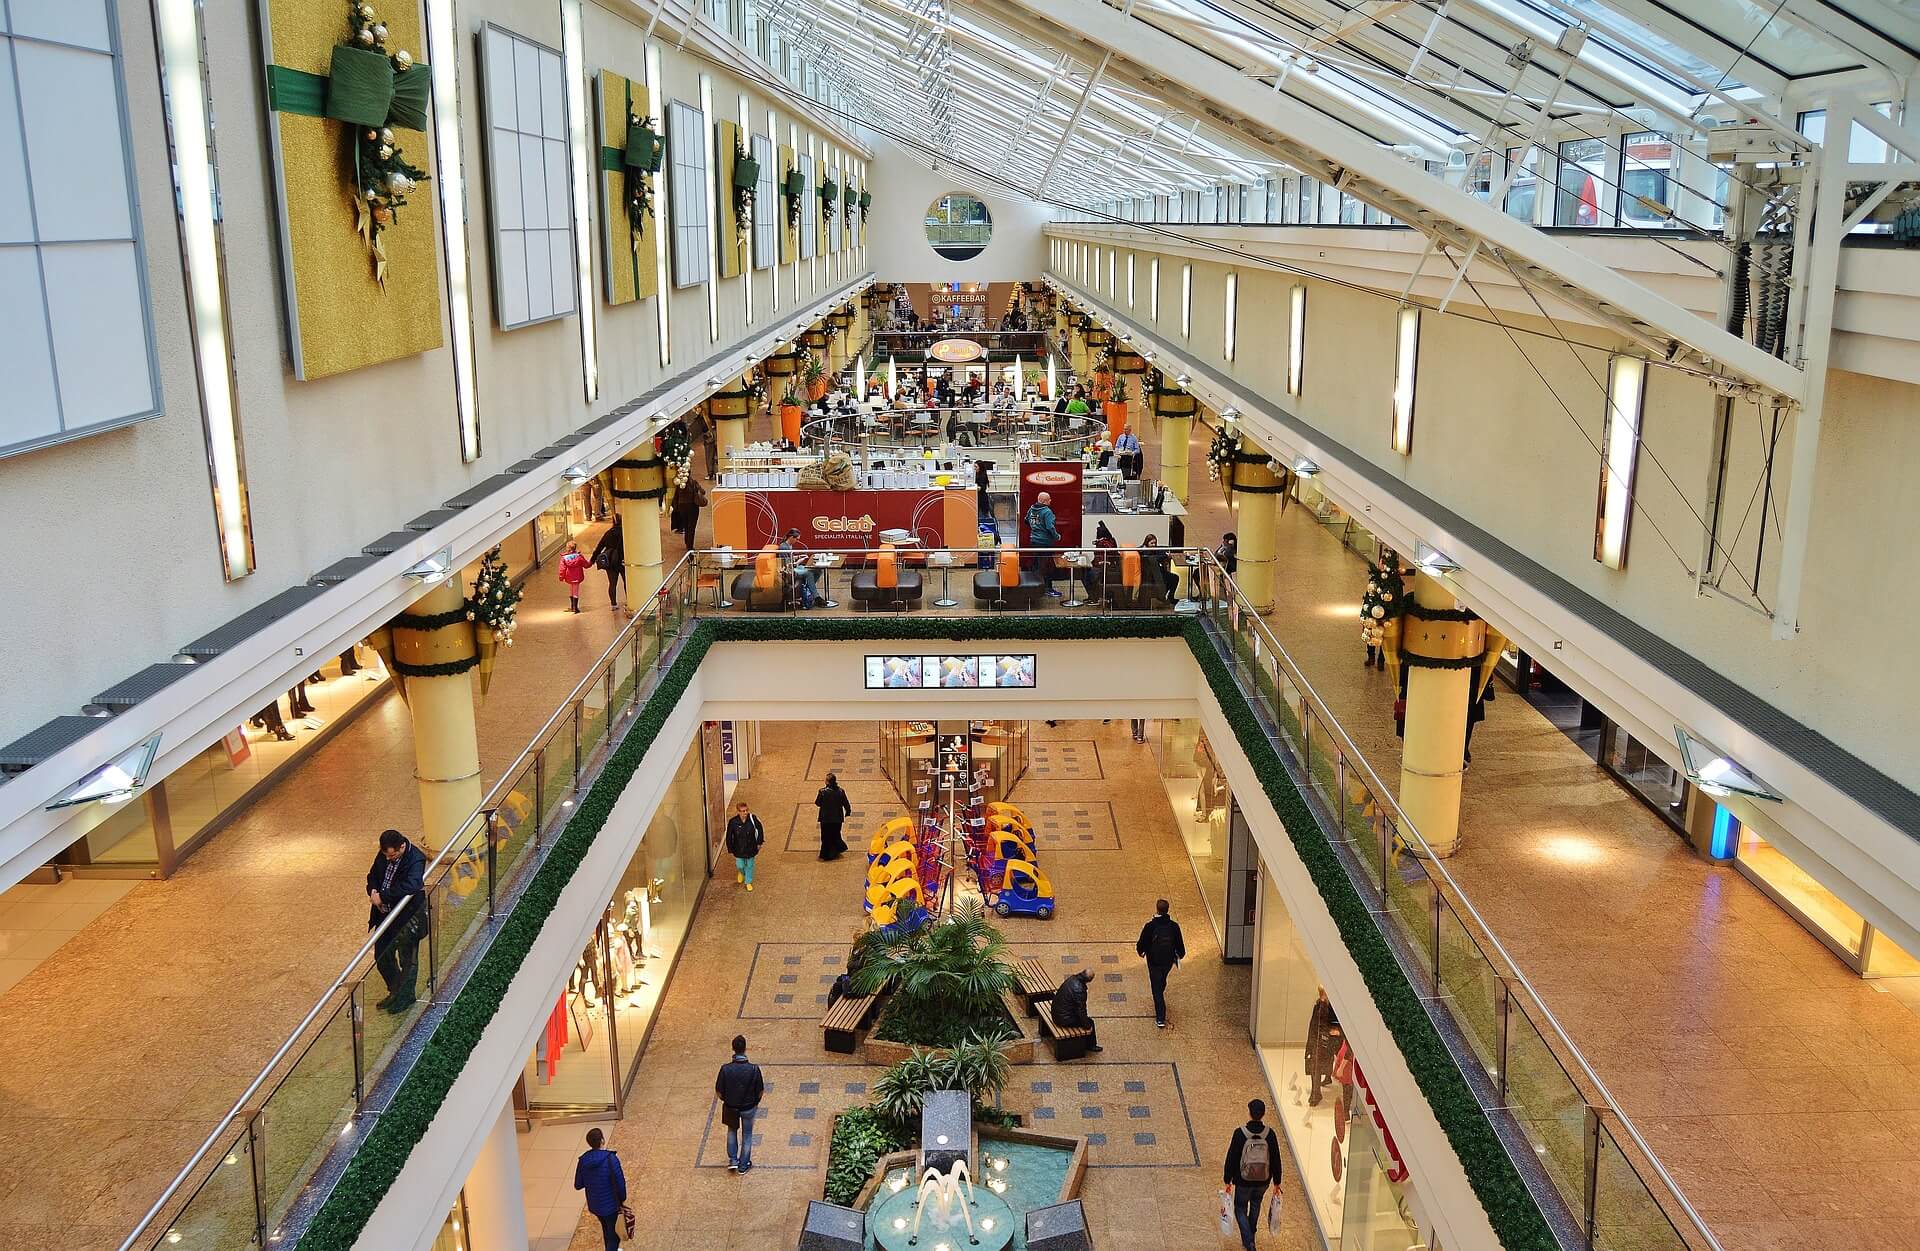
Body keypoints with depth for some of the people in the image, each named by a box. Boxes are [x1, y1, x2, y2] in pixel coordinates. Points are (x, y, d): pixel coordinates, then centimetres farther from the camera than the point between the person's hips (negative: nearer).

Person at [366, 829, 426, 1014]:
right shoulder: (383, 855, -2)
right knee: (382, 957, 17)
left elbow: (411, 885, -40)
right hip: (385, 915, 7)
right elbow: (373, 875, 13)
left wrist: (383, 896, -33)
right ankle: (395, 992, 38)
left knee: (408, 960, 9)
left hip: (407, 918, -7)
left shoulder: (416, 860, -24)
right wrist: (373, 891, -9)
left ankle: (405, 997, 29)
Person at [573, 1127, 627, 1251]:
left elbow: (578, 1185, -1)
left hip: (594, 1205, 6)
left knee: (606, 1229, 30)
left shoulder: (583, 1160, -11)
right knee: (614, 1235, 13)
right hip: (611, 1204, -6)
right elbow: (620, 1182, -22)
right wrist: (622, 1199, -4)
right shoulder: (610, 1159, -27)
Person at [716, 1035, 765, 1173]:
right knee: (747, 1135, 22)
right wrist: (755, 1102, 9)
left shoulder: (725, 1069, -24)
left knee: (732, 1131, 30)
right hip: (749, 1108, -1)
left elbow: (719, 1092, -13)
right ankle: (743, 1165, 33)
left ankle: (733, 1160, 31)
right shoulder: (754, 1069, -24)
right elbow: (760, 1091, -12)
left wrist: (727, 1100, 9)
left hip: (731, 1108, 1)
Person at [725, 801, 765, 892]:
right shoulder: (733, 822, -21)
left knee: (749, 865, 15)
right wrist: (730, 850, -4)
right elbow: (729, 836, -10)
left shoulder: (752, 818, -19)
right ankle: (741, 872, 51)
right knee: (740, 865, 13)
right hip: (739, 849, -1)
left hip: (750, 847, 1)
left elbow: (759, 829, -1)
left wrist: (759, 842, 3)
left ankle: (748, 882, 37)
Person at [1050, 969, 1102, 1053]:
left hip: (1056, 1011, 9)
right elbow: (1081, 1011, -21)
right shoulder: (1079, 990, -30)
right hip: (1063, 1019, -9)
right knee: (1090, 1022, 8)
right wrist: (1087, 1026, -7)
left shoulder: (1072, 979, -8)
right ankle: (1091, 1045, 29)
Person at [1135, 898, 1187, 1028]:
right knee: (1162, 982, 30)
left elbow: (1142, 944, -11)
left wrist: (1140, 951, 12)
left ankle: (1160, 1019, -1)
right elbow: (1180, 944, -2)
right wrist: (1180, 954, 20)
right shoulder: (1174, 926, -13)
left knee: (1157, 988, 4)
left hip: (1154, 961, -4)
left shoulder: (1150, 926, -21)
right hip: (1169, 960, 4)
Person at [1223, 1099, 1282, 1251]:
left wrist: (1228, 1180, 0)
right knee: (1255, 1206, 28)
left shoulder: (1240, 1133, -19)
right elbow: (1276, 1160, -3)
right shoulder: (1270, 1134, -12)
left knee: (1240, 1209, 16)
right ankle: (1249, 1238, 40)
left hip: (1243, 1181, -3)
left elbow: (1231, 1158, -12)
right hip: (1263, 1181, 3)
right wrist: (1276, 1182, 10)